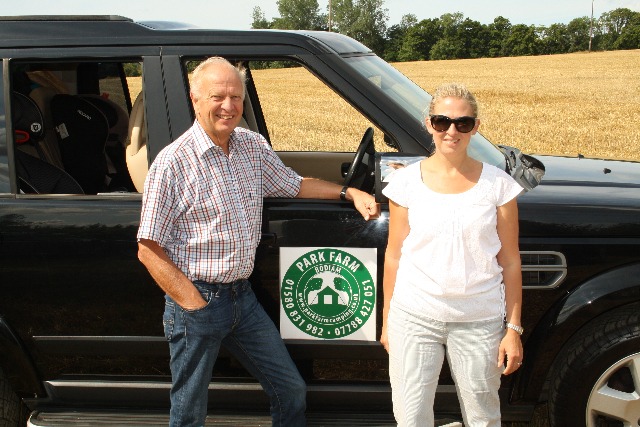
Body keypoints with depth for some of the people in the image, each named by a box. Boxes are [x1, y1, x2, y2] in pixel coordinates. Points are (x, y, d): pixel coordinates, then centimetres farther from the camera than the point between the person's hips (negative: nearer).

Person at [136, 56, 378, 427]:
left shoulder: (254, 147, 3)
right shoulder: (173, 163, -16)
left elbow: (292, 184, 20)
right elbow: (149, 250, -14)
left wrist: (348, 192, 7)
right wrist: (195, 305, -18)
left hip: (243, 296, 6)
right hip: (197, 302, -6)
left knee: (292, 390, 15)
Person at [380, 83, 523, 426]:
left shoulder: (498, 184, -1)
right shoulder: (407, 182, 0)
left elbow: (510, 262, 2)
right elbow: (394, 256, 5)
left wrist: (513, 328, -1)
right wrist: (387, 319, 6)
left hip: (479, 321, 0)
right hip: (414, 318, 0)